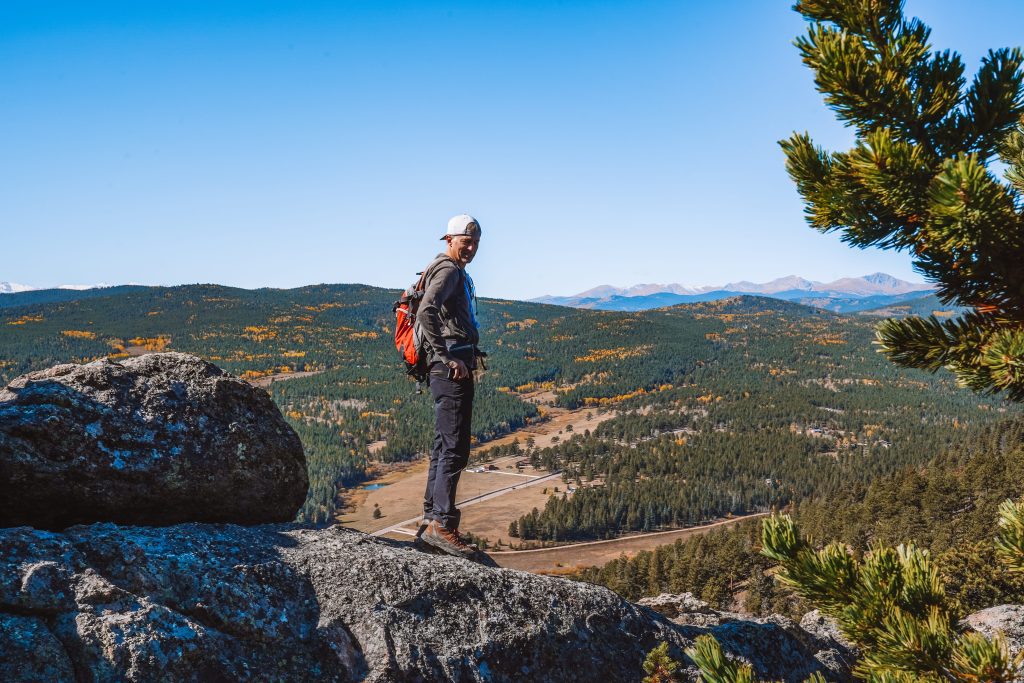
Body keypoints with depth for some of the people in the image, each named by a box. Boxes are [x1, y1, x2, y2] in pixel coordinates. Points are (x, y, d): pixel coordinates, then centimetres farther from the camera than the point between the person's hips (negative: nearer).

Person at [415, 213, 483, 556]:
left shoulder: (458, 272, 23)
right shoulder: (448, 270, -10)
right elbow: (426, 312, -27)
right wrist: (447, 358, -23)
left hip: (455, 368, 11)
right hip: (452, 368, -11)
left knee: (444, 445, 14)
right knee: (454, 448, -11)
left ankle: (430, 519, 21)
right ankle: (442, 524, -11)